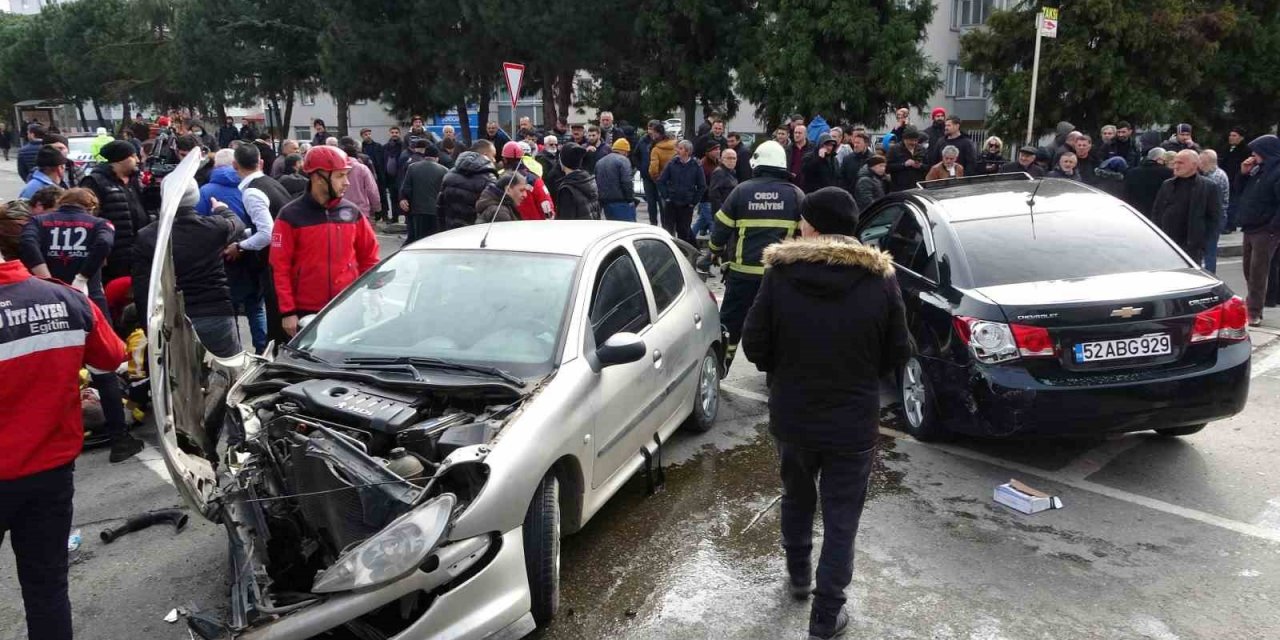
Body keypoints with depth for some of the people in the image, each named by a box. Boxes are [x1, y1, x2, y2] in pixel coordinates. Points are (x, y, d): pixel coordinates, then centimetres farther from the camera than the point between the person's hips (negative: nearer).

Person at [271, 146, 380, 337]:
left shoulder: (351, 212, 5)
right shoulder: (291, 216, -6)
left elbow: (369, 255, 11)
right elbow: (280, 267, -6)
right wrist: (287, 311, -10)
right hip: (307, 313, -3)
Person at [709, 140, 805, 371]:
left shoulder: (741, 191, -2)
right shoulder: (796, 195, 0)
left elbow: (720, 229, 1)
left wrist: (717, 252, 20)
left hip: (743, 271, 0)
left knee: (731, 321, 12)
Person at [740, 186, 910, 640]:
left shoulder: (780, 275, -13)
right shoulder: (880, 280, -11)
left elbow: (754, 347, -8)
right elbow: (898, 354, -4)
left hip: (791, 416, 1)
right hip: (854, 423, -1)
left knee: (797, 498, 25)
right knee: (841, 520, 11)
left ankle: (799, 577, 44)